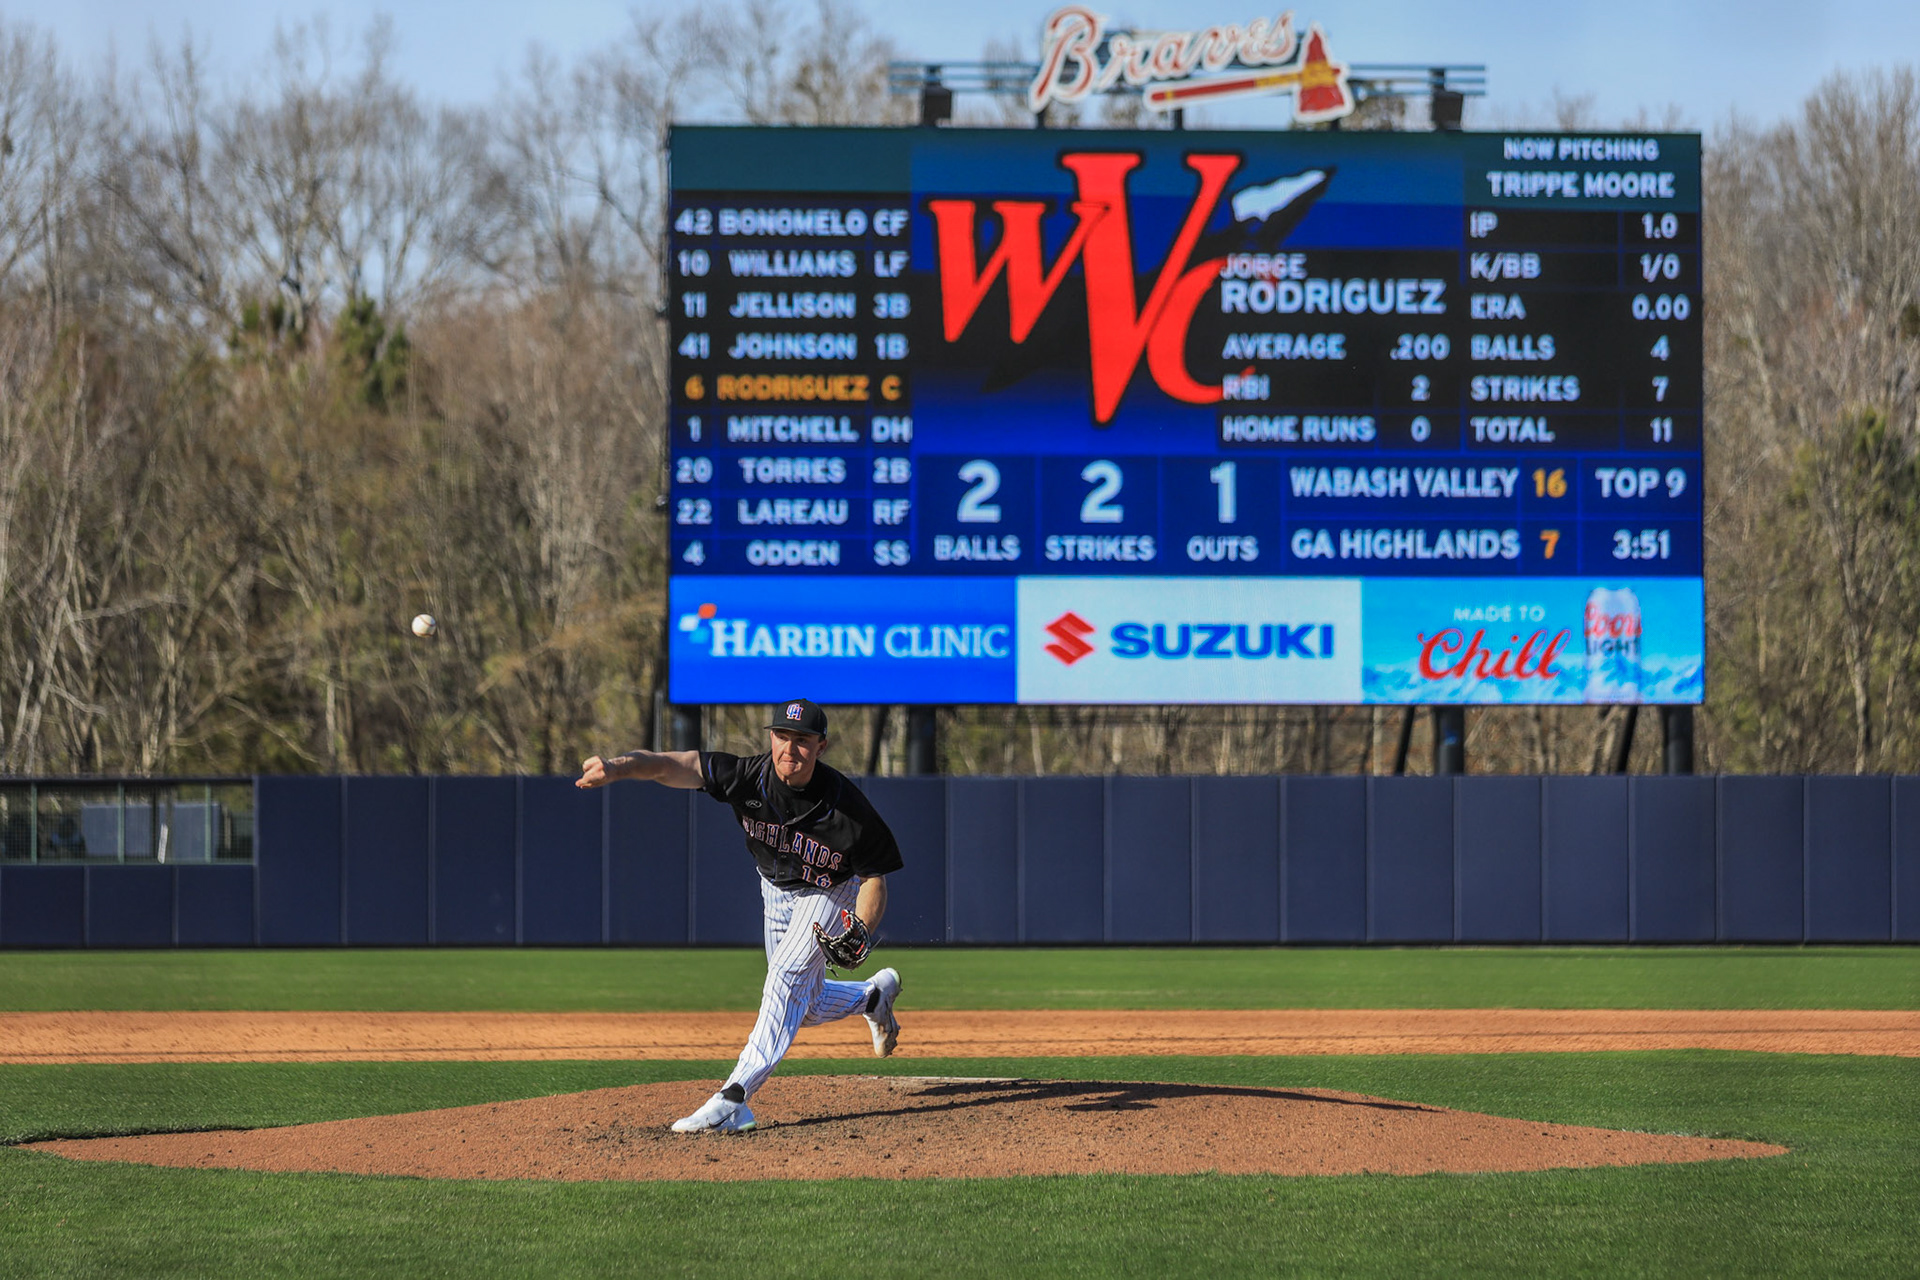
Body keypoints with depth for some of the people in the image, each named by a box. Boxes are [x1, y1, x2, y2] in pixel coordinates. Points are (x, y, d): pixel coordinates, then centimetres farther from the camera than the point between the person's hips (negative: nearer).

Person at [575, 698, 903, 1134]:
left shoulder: (845, 805, -34)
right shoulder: (751, 776, -29)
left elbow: (873, 879, -21)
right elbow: (674, 766, -40)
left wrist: (859, 930, -41)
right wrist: (620, 766, -60)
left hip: (829, 894, -5)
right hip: (776, 892, 5)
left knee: (787, 977, -25)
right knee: (803, 1005, 16)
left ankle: (733, 1100, -31)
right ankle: (876, 995, 49)